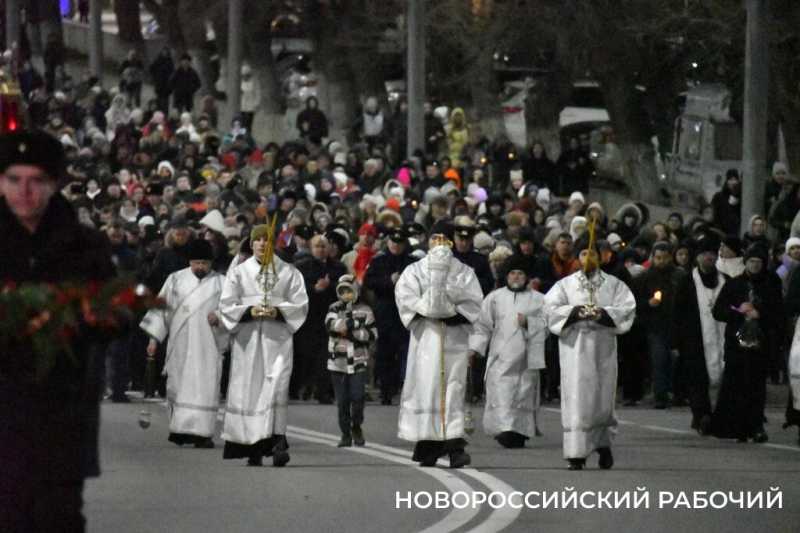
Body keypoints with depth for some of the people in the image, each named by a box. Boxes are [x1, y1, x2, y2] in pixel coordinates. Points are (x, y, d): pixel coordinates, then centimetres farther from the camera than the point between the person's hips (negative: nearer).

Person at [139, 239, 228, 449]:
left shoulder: (221, 283, 7)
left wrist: (219, 316, -17)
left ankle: (201, 433, -7)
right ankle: (180, 429, 7)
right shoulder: (176, 280, 9)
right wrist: (154, 337, 2)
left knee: (205, 386, -7)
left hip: (207, 343, -1)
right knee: (179, 385, 0)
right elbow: (161, 307, 8)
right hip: (180, 343, 1)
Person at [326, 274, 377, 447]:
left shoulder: (364, 310, 5)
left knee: (357, 397, -10)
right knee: (342, 401, 2)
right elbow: (330, 324, -13)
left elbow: (372, 335, 1)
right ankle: (346, 434, 10)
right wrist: (354, 323, -16)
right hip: (338, 361, 1)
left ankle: (356, 428, 12)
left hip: (358, 361, -1)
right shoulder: (335, 308, 7)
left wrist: (350, 332, -10)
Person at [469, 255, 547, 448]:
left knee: (524, 395, 0)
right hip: (501, 357, -1)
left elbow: (546, 325, 3)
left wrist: (528, 323, -14)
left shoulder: (538, 300, 10)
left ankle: (520, 432, 7)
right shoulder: (494, 298, 12)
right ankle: (505, 430, -22)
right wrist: (475, 347, -1)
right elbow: (483, 325, 10)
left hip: (527, 357, 1)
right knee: (501, 396, -14)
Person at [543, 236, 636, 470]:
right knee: (577, 397, -8)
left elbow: (627, 308, -1)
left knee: (603, 397, 3)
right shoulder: (565, 284, 10)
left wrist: (603, 313, -16)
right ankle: (576, 454, -10)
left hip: (603, 347, 1)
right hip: (575, 347, -1)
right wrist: (575, 311, -17)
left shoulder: (613, 284, 11)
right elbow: (551, 308, -1)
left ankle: (603, 444, 21)